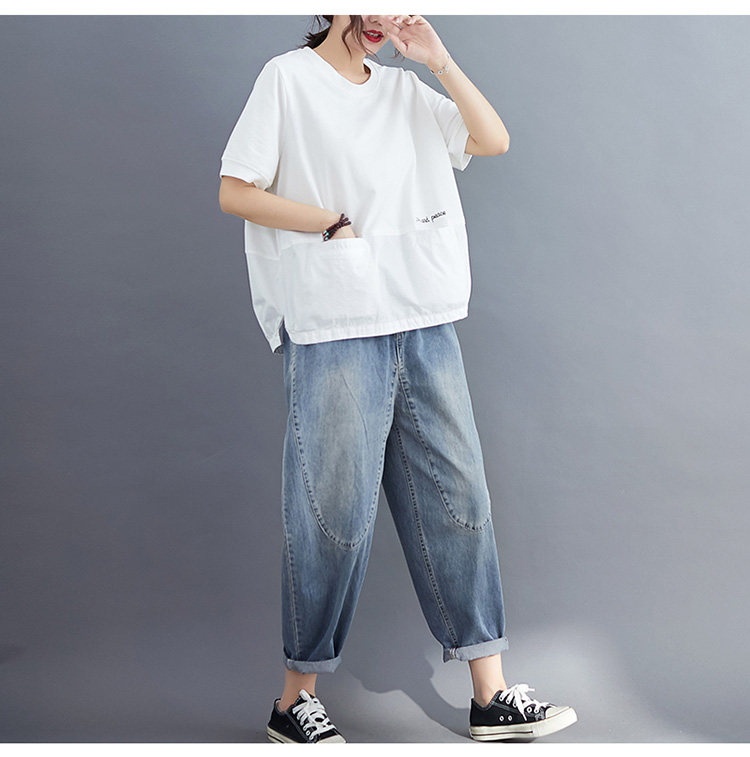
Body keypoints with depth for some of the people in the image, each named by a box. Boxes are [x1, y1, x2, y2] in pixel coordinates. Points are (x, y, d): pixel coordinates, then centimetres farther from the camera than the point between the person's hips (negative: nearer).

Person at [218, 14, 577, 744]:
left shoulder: (404, 89, 18)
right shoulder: (287, 78, 4)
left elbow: (494, 140, 8)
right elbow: (235, 192, -2)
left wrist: (437, 57, 2)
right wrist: (339, 224, -7)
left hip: (425, 323, 6)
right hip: (334, 327, -5)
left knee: (457, 497, 4)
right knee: (335, 513, -3)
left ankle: (491, 695, 11)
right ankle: (295, 698, 12)